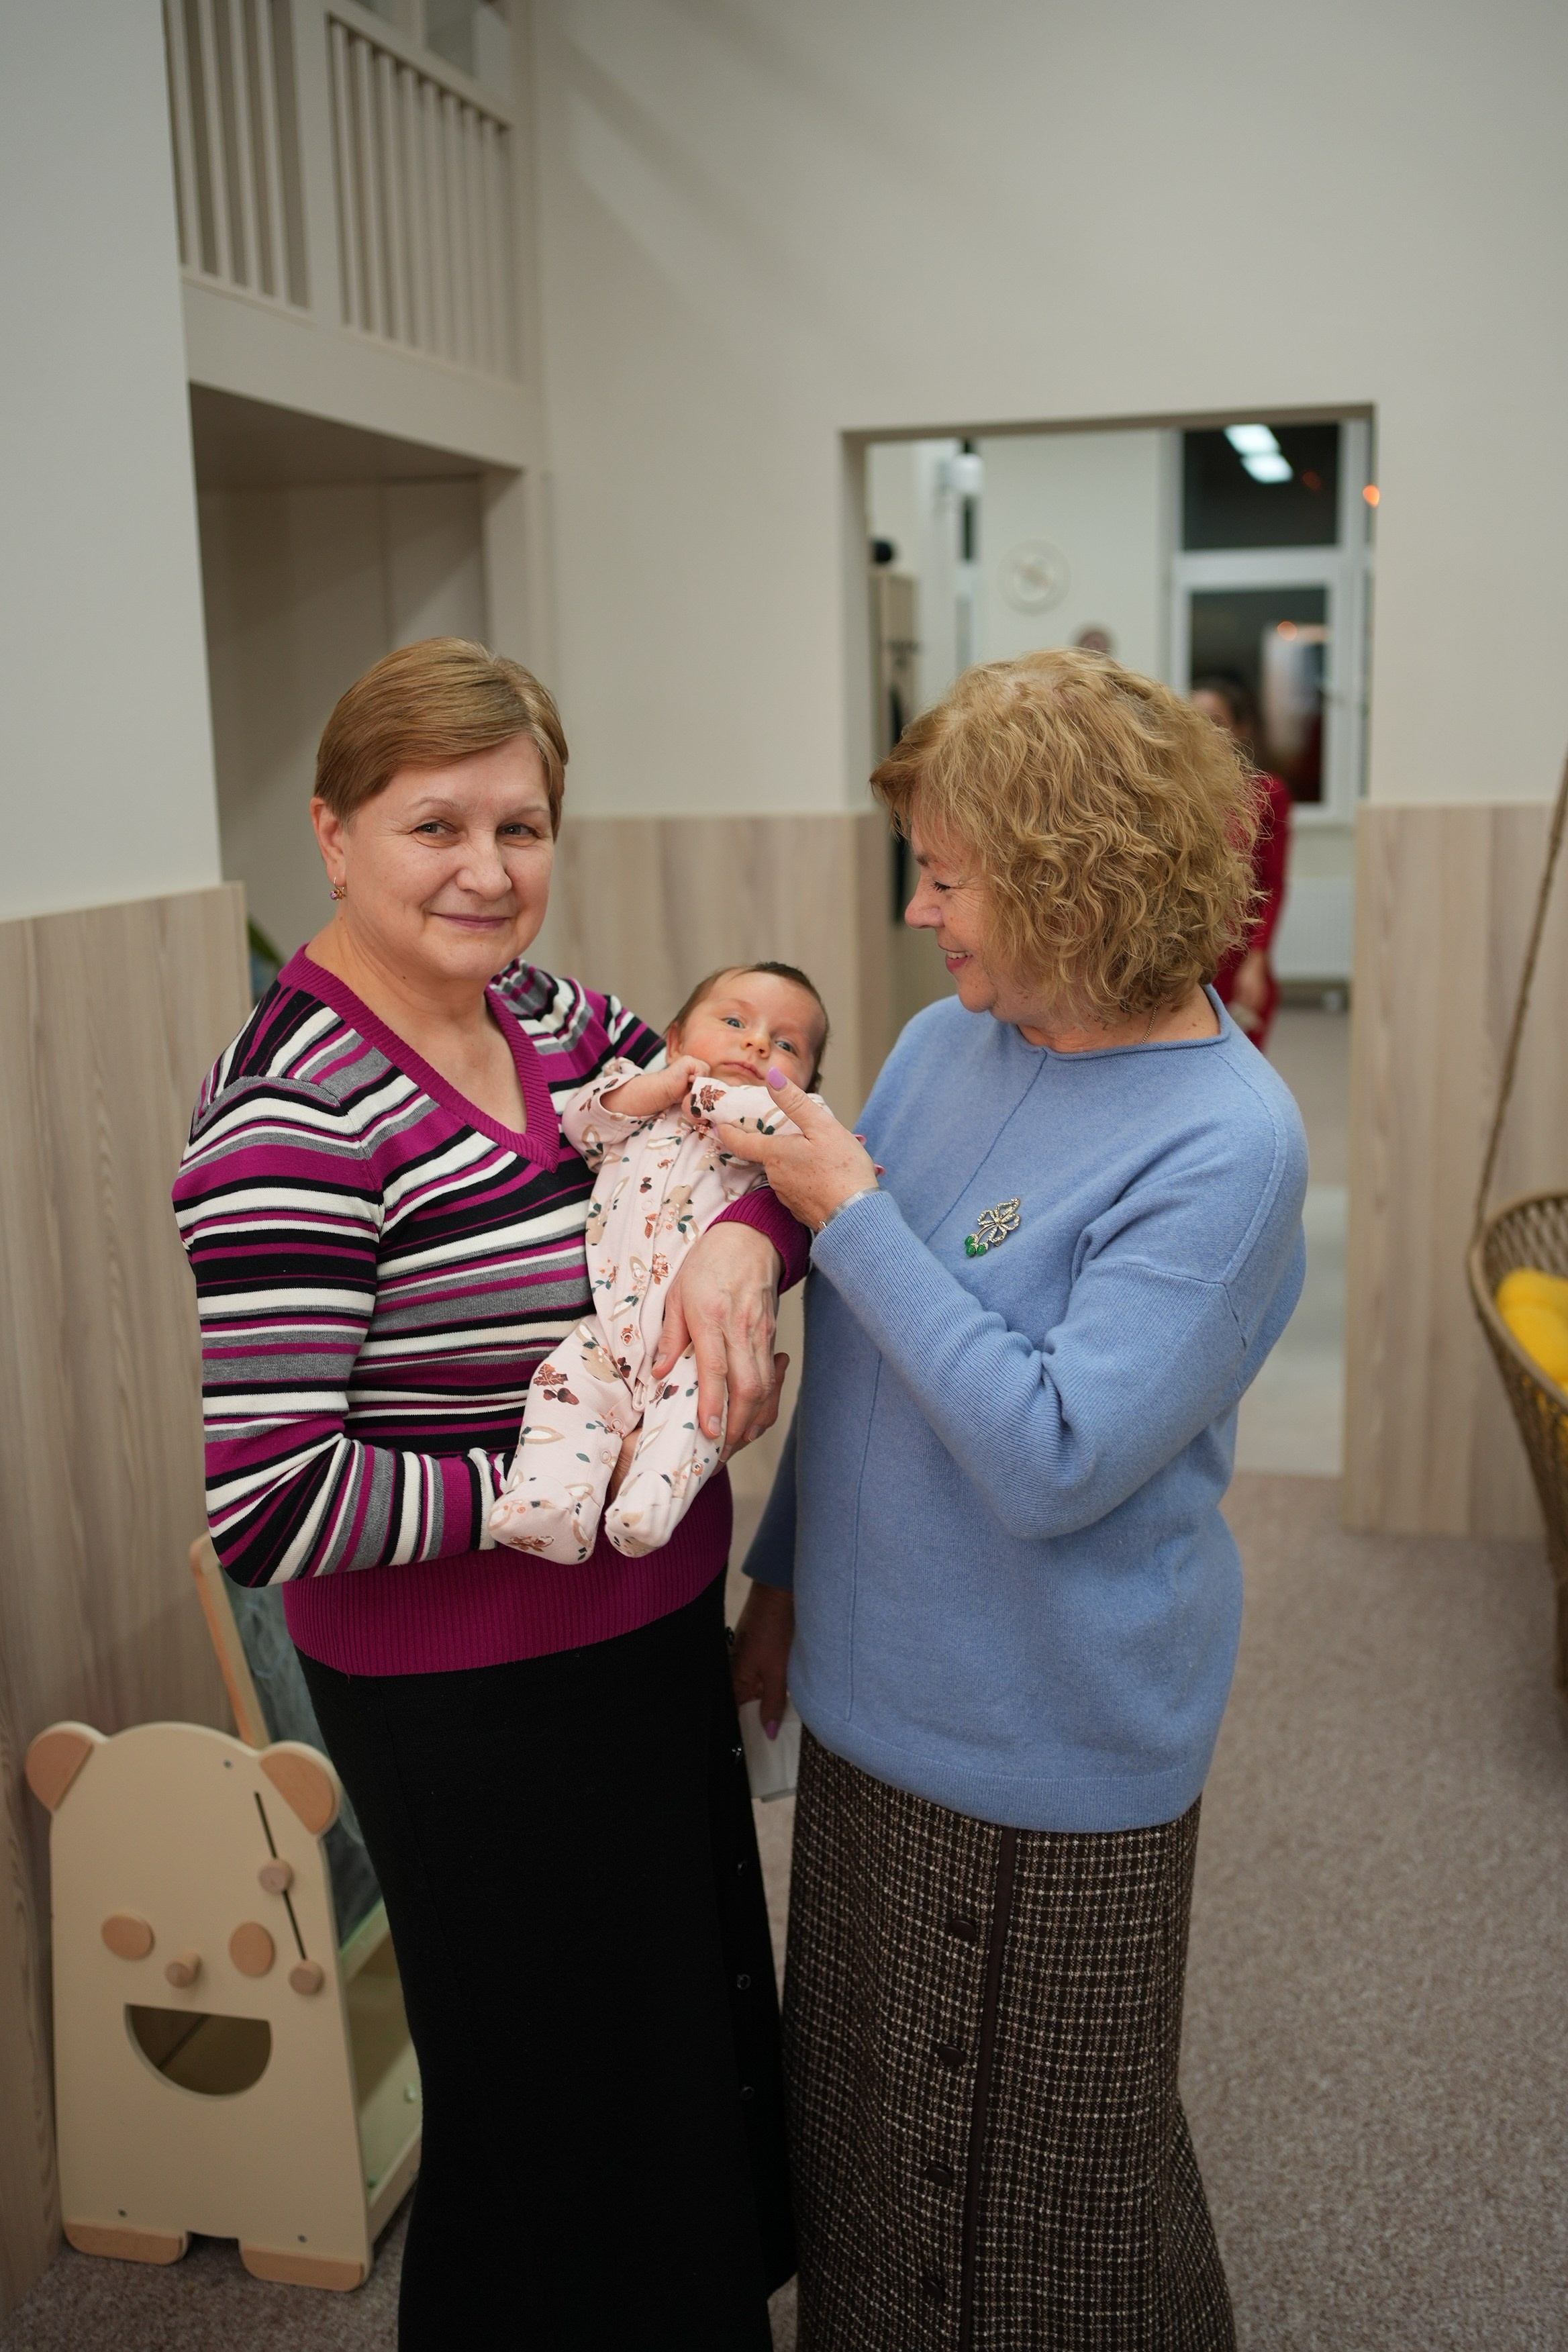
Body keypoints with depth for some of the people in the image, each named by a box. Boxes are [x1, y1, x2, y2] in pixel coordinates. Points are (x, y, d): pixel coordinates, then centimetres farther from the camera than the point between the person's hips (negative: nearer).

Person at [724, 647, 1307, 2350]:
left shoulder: (1223, 1145, -22)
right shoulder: (944, 1045, -1)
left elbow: (1054, 1460, -29)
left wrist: (851, 1216, -25)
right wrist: (786, 1569, 15)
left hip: (1054, 1758, -6)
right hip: (876, 1697, 7)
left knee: (1034, 2177, 16)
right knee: (862, 2120, 26)